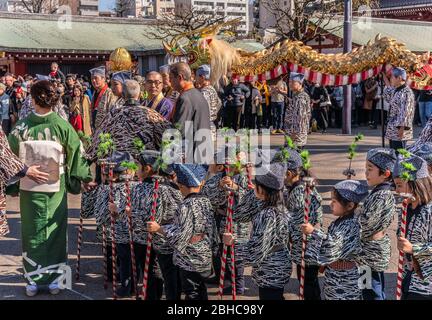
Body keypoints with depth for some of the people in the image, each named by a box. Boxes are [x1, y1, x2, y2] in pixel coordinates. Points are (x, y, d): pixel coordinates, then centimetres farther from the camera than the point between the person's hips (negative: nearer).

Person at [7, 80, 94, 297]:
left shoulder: (22, 126, -10)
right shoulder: (62, 126, -11)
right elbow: (77, 154, -4)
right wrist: (86, 178, 8)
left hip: (29, 188, 0)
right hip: (55, 188, 0)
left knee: (32, 232, 12)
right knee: (54, 231, 12)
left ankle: (33, 281, 18)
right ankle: (54, 279, 18)